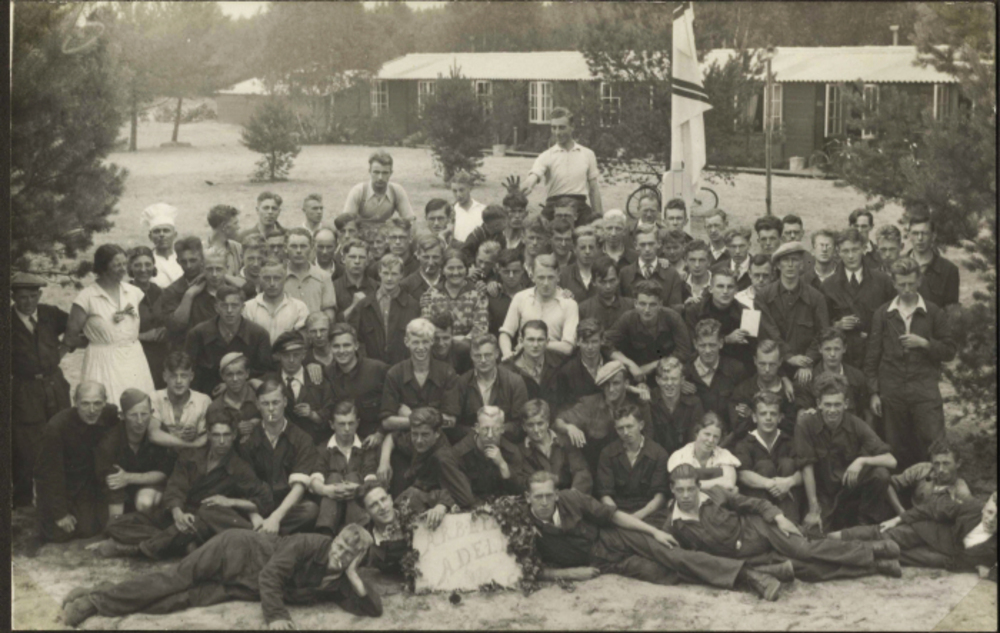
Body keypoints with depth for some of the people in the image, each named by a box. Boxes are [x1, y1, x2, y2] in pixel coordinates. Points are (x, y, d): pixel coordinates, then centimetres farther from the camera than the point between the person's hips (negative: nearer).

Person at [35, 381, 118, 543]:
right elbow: (50, 473, -21)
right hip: (57, 485, -4)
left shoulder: (111, 415, -18)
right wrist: (60, 514, -17)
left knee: (89, 530, -3)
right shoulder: (55, 428, -28)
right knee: (58, 534, -5)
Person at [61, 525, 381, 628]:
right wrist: (275, 616, -35)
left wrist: (354, 576, -20)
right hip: (240, 550, -3)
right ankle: (100, 597, -6)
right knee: (176, 579, -15)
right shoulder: (311, 544, -20)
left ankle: (99, 600, -9)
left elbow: (373, 609, -10)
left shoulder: (338, 582, -4)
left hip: (242, 587, 3)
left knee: (186, 598, -13)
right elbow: (270, 573, -25)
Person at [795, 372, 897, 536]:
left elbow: (891, 461, -15)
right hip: (824, 494, 0)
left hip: (852, 490, 0)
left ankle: (866, 524, -6)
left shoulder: (856, 425, -11)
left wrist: (863, 460, -34)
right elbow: (807, 467, -13)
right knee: (812, 532, -23)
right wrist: (813, 509, -14)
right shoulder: (806, 424, -14)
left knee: (881, 474, -27)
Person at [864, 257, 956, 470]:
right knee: (899, 449, 4)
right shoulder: (882, 314, 8)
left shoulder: (934, 313, 5)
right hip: (892, 390, 1)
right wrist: (874, 392, 4)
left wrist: (924, 343, -10)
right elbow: (872, 355, 8)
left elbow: (949, 351, 7)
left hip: (925, 388, -1)